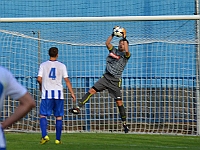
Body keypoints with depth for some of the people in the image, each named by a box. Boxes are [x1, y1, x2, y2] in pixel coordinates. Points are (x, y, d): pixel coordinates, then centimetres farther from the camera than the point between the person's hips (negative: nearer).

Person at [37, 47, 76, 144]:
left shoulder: (43, 65, 3)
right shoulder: (62, 66, 4)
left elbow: (39, 79, -3)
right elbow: (67, 80, 1)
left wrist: (41, 86, 18)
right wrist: (72, 93, 5)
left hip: (47, 93, -1)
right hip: (58, 94, 1)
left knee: (43, 115, 3)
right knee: (59, 117, 8)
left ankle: (44, 135, -16)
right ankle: (58, 139, 6)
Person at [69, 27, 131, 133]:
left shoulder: (126, 55, -2)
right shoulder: (114, 50, 11)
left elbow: (126, 51, -24)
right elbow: (107, 43, -2)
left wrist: (124, 38, -22)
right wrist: (113, 34, -11)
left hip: (115, 81, -4)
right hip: (106, 77, 4)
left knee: (119, 102, -4)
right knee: (92, 90, -12)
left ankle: (124, 123, 5)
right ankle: (78, 107, -13)